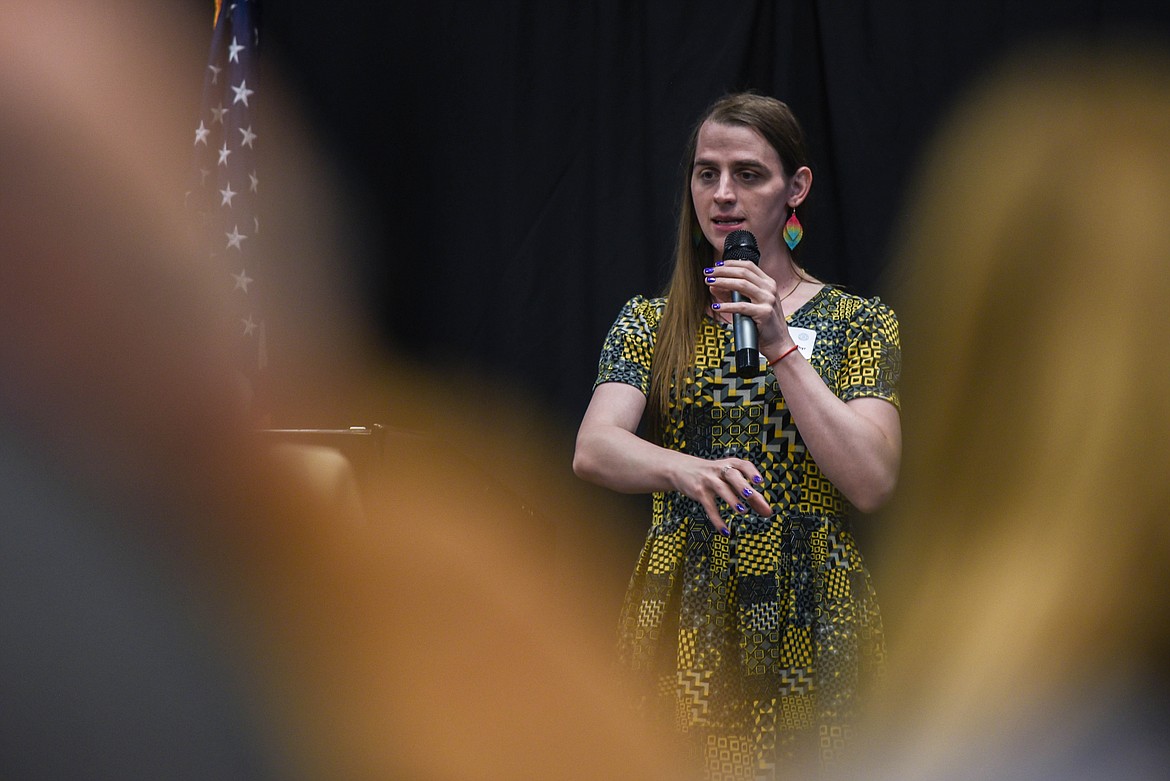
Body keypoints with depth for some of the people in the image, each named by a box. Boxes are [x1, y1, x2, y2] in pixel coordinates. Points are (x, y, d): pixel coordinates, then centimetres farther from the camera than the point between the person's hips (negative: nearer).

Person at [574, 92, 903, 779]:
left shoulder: (858, 323, 4)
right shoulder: (651, 322, 8)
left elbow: (873, 484, -10)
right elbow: (594, 450, -9)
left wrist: (780, 345, -14)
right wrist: (688, 469, -31)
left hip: (810, 615, 0)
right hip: (688, 612, 1)